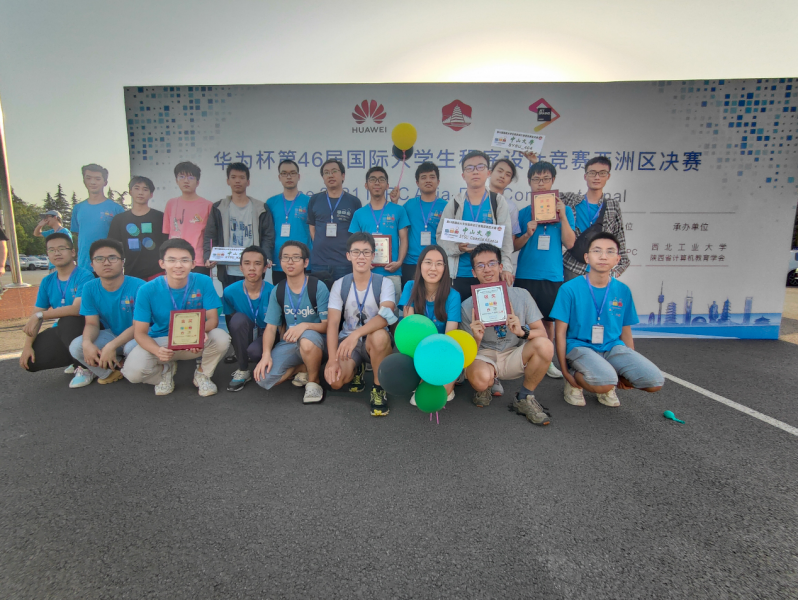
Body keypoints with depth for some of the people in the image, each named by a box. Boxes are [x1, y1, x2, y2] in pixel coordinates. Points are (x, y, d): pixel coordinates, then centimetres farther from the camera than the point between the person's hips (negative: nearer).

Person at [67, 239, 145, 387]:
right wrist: (87, 343, -29)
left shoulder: (138, 286, -21)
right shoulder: (89, 288, -4)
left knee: (132, 347, -37)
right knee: (76, 346, -22)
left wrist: (112, 346, -34)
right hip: (111, 334, 4)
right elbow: (92, 323, -6)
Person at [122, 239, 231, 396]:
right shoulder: (147, 290, -15)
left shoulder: (203, 282, -14)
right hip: (159, 342, 0)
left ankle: (203, 373, 2)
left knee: (221, 337, -31)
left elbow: (213, 319, -14)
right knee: (133, 372, -27)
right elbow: (140, 332, -13)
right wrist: (157, 351, -36)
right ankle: (165, 370, 11)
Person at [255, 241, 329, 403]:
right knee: (263, 379, -18)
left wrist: (305, 325, -31)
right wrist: (266, 355, -18)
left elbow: (327, 325, -12)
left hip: (315, 341, -4)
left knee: (307, 339, -40)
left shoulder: (318, 287, -11)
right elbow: (271, 327, -1)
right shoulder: (277, 291, 1)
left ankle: (314, 381, -11)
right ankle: (303, 368, 8)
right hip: (288, 343, 4)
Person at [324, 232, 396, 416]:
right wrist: (332, 359, -25)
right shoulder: (339, 285, -2)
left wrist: (356, 334, -43)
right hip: (347, 339, 2)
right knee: (334, 380, -26)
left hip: (375, 340, -2)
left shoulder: (384, 283, -9)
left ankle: (379, 388, -14)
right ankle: (357, 370, 13)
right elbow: (332, 323, -10)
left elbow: (386, 316, -27)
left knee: (380, 335, -39)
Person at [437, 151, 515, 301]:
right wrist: (458, 247, -16)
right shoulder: (455, 204, 7)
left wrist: (505, 267, -15)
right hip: (460, 275, 1)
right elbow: (441, 237, 4)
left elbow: (506, 237, -1)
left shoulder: (498, 202, 5)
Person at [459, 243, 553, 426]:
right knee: (480, 378, -37)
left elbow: (542, 333, -5)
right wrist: (477, 339, -28)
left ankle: (525, 399, -4)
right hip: (484, 356, -2)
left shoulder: (521, 296, -3)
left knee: (544, 345, -28)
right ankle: (484, 389, 5)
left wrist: (523, 332, -28)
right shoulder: (468, 306, -5)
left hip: (514, 356, 2)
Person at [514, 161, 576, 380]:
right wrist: (528, 233, -14)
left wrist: (562, 216, -12)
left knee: (548, 319, 8)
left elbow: (569, 243, -4)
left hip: (552, 275, 0)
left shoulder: (564, 210, 5)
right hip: (525, 275, 0)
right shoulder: (524, 212, 5)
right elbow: (514, 246, 4)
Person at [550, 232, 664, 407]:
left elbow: (625, 331, 14)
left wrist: (631, 368, 13)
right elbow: (561, 332, -6)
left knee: (655, 381, -17)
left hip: (613, 347, 5)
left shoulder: (623, 291, 5)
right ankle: (575, 381, 2)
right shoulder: (570, 288, -8)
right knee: (604, 383, -33)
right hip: (579, 345, -4)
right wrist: (564, 369, -8)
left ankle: (610, 382, 12)